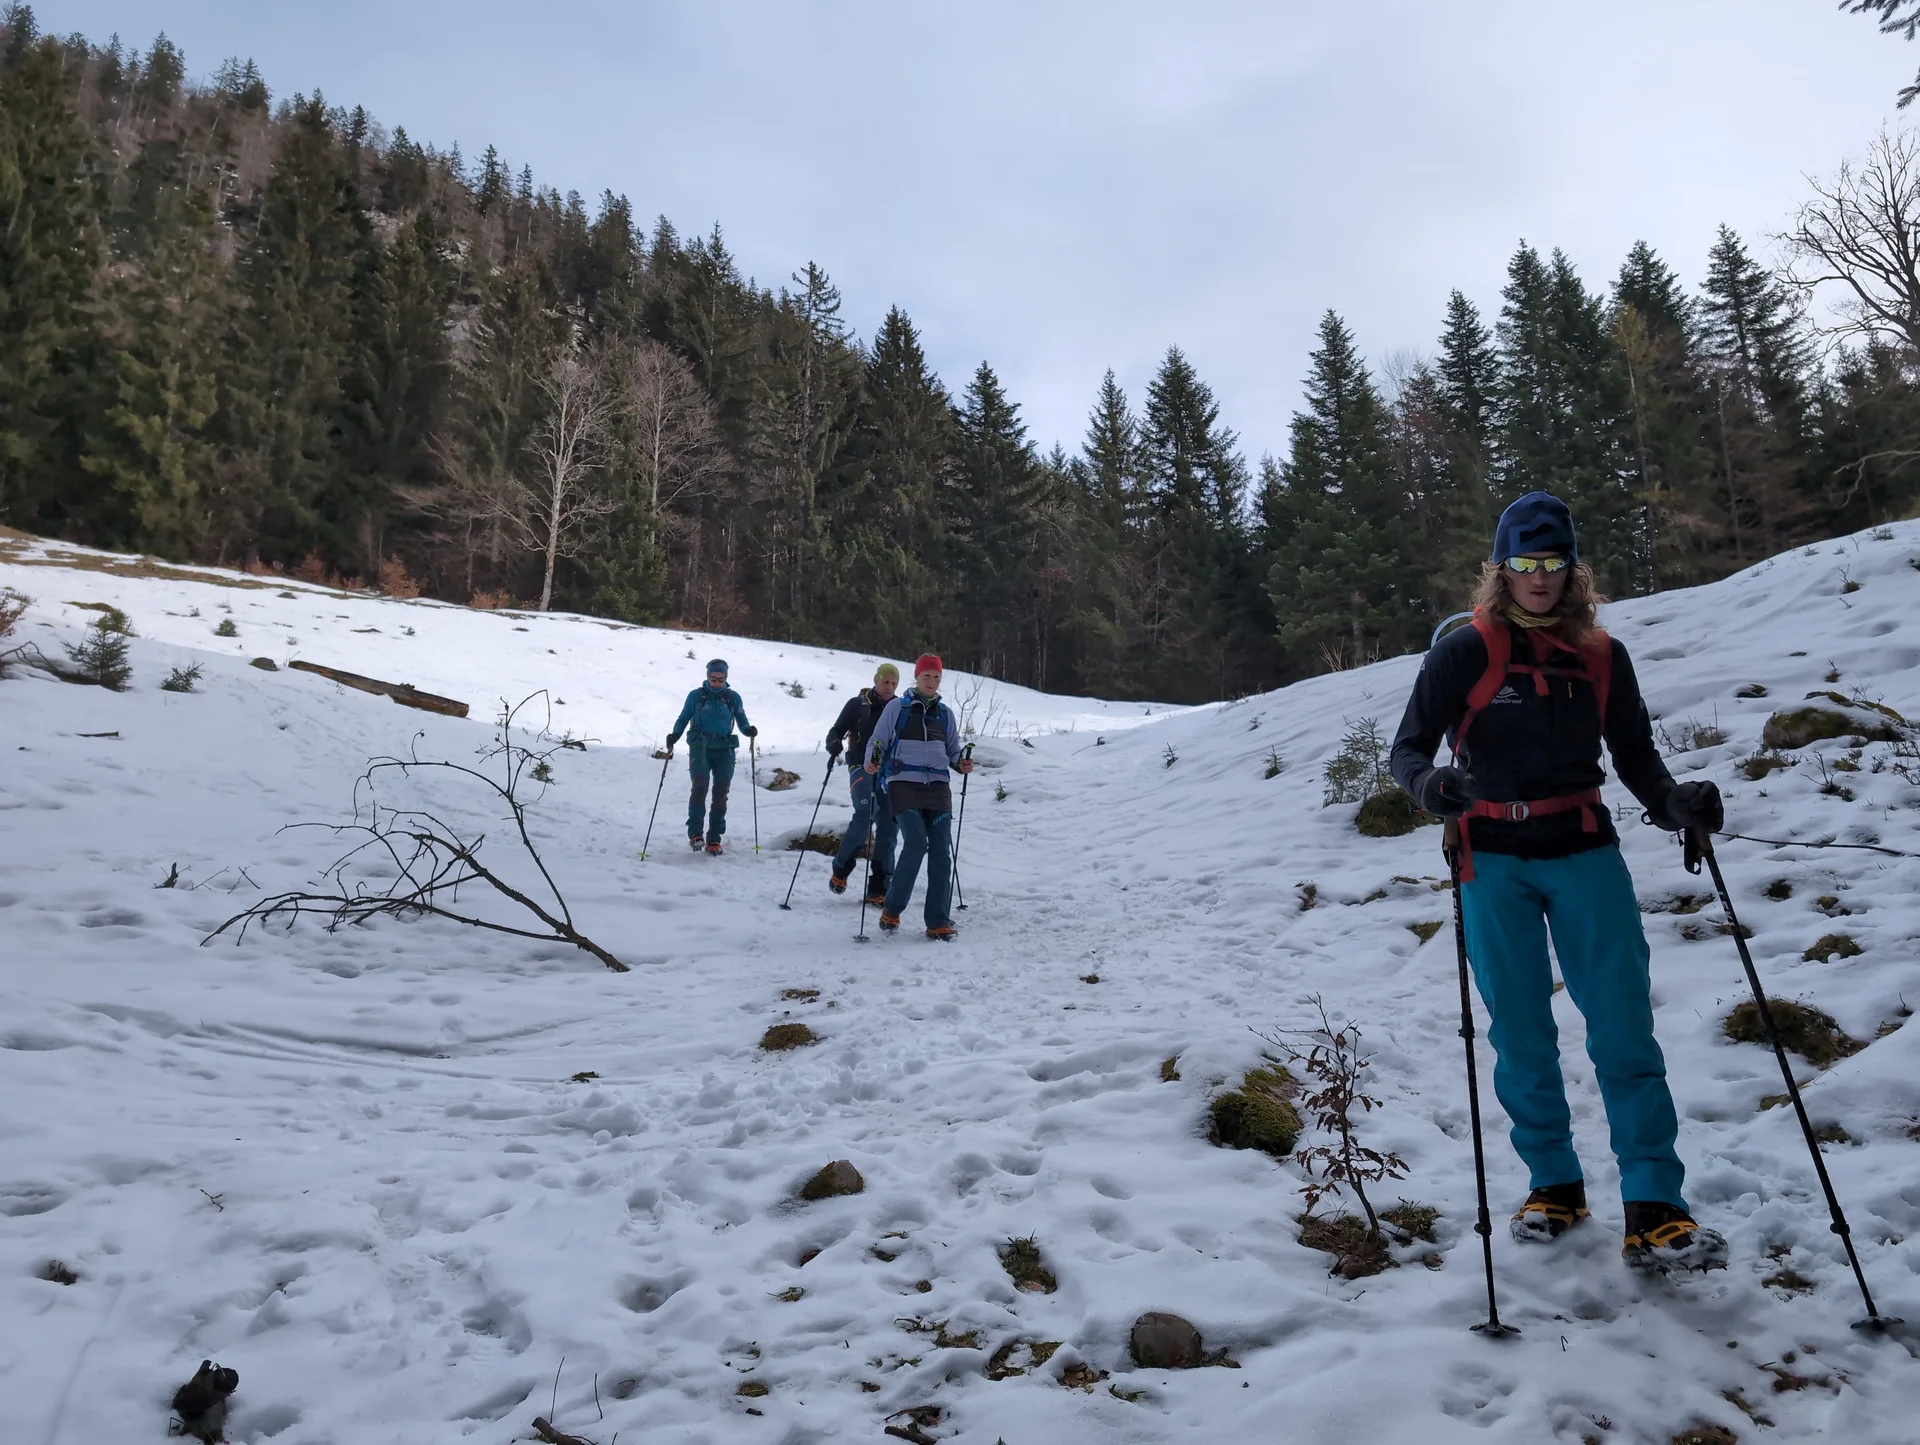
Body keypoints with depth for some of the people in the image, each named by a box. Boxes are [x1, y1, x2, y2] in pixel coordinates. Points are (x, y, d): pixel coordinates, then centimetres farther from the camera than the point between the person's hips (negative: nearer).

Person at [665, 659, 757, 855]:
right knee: (700, 787, -21)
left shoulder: (733, 698, 9)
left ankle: (714, 839, 7)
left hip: (724, 749, 2)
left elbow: (742, 721, 11)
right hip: (700, 747, -2)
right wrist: (674, 736, -8)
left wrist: (749, 730, -11)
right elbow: (683, 719, 8)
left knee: (721, 793, 0)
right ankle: (695, 833, -16)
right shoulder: (696, 696, 5)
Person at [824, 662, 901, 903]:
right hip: (862, 768, -4)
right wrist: (833, 744, -19)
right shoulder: (857, 704, 5)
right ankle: (840, 870, -4)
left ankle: (878, 889, 5)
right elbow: (836, 730, 3)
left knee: (888, 828, -1)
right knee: (864, 817, -24)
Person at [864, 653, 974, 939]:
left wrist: (961, 764, 0)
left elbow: (953, 750, 22)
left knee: (941, 852, -5)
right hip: (904, 784, -4)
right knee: (916, 845, -19)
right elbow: (877, 741, 7)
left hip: (938, 787, 4)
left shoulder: (945, 714, 16)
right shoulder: (897, 707, 6)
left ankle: (938, 921, 2)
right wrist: (871, 763, -13)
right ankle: (891, 909, -2)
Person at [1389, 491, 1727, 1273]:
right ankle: (1554, 1184, 23)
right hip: (1494, 861, -2)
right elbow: (1408, 748, -6)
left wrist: (1674, 801, -9)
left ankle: (1653, 1210, 0)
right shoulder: (1465, 651, -3)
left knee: (1624, 1027, -5)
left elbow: (1635, 756, 11)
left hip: (1584, 853, 2)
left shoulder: (1602, 656, 6)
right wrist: (1430, 783, -28)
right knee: (1521, 1032, 6)